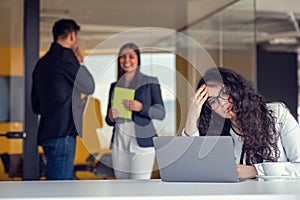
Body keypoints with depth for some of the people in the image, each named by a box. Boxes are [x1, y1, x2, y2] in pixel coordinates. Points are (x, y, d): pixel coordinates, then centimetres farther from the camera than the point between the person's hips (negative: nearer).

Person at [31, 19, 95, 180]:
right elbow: (89, 86, -2)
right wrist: (79, 63, 13)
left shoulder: (42, 63, 19)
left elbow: (36, 106, 23)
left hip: (48, 133, 10)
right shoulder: (65, 56, -10)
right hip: (62, 134, -10)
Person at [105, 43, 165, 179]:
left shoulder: (150, 82, 2)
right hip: (119, 143, 4)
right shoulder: (115, 86, 14)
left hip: (142, 143, -4)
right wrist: (110, 117, -5)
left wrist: (141, 107, -18)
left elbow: (161, 113, -1)